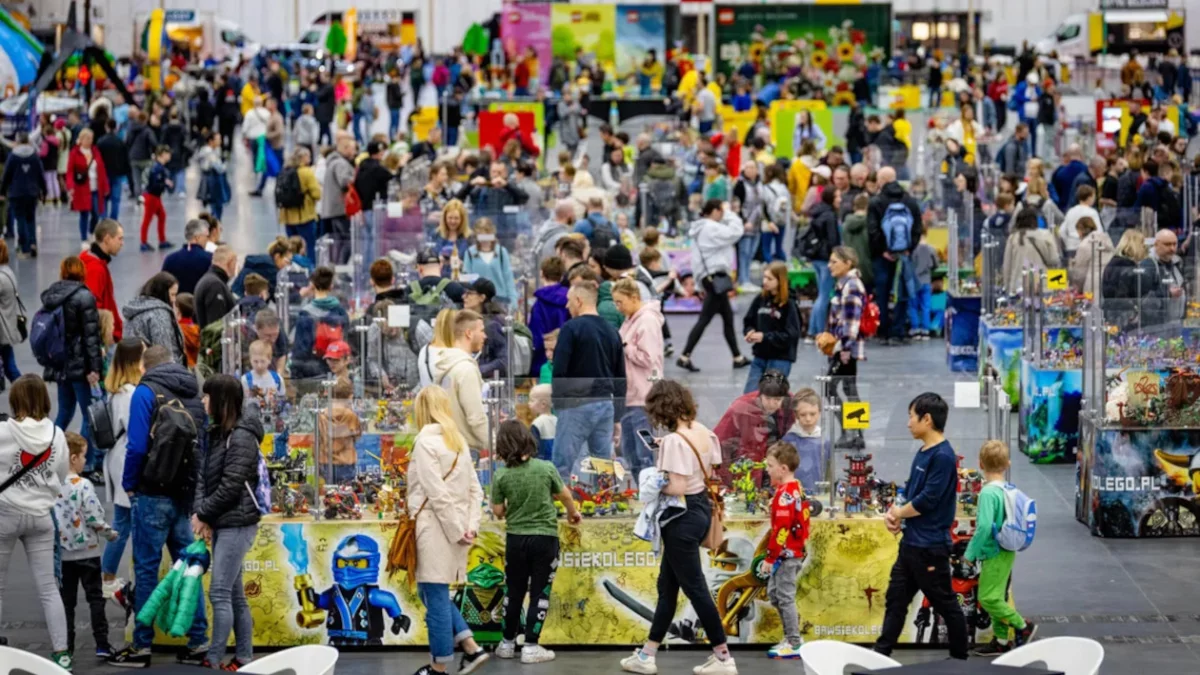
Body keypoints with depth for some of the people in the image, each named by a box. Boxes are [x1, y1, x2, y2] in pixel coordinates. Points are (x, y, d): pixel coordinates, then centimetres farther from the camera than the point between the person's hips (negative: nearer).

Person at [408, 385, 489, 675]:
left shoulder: (426, 441, -11)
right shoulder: (458, 440, 14)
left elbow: (437, 494, -17)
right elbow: (475, 489, 9)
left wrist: (457, 531, -12)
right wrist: (471, 526, 1)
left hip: (437, 529, -8)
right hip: (455, 527, 8)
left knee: (435, 597, 0)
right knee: (432, 593, 17)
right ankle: (471, 648, 11)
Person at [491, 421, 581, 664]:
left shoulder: (501, 476, -10)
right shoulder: (546, 468, -10)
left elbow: (498, 511, -2)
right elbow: (564, 495, 5)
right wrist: (572, 513, 26)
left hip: (515, 539, 2)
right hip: (545, 538, -2)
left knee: (514, 592, 15)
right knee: (539, 593, 5)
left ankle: (508, 643, 24)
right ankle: (531, 647, 4)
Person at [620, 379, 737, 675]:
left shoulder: (674, 441, -23)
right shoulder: (702, 431, 3)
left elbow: (677, 488, -27)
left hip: (682, 517, -10)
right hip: (700, 508, 10)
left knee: (694, 587, 0)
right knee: (667, 584, 16)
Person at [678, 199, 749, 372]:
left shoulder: (701, 229, 16)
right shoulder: (711, 228, -15)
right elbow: (736, 232, -16)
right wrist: (729, 213, -5)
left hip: (710, 277, 11)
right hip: (715, 277, -11)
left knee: (728, 318, 16)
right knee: (705, 318, -10)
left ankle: (738, 358, 22)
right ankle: (685, 357, -11)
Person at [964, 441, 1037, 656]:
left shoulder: (988, 493, -21)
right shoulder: (1010, 491, 4)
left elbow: (985, 527, -27)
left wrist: (970, 553, -16)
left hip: (994, 554, -9)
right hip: (1006, 552, 9)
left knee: (988, 598, -5)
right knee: (997, 597, 15)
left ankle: (1023, 626, 2)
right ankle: (1002, 640, 20)